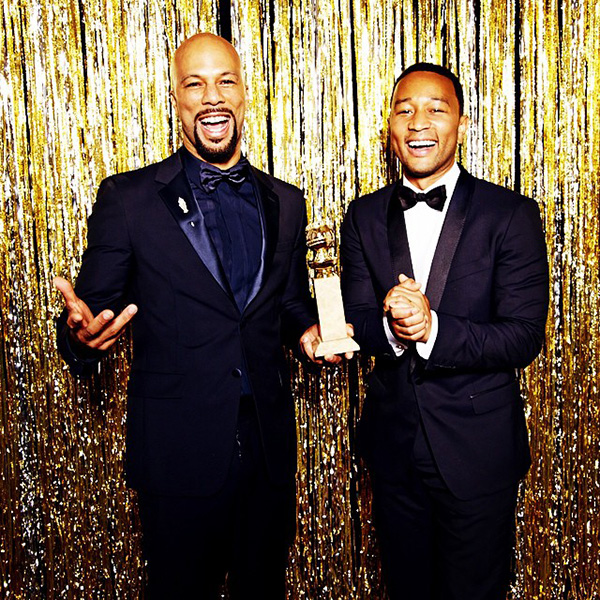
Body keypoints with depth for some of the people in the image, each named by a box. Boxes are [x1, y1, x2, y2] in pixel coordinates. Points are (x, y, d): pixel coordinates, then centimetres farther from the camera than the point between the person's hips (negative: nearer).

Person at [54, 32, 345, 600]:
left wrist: (309, 329, -5)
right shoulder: (127, 197, -5)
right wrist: (82, 332, -26)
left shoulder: (285, 202, 6)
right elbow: (94, 303, -4)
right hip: (179, 449, -3)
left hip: (268, 443, 4)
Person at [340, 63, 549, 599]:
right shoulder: (365, 217, 2)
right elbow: (356, 320, -2)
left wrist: (431, 328, -29)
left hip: (478, 449, -3)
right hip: (393, 440, 4)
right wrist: (390, 327, -25)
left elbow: (524, 338, -15)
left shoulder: (511, 215, -10)